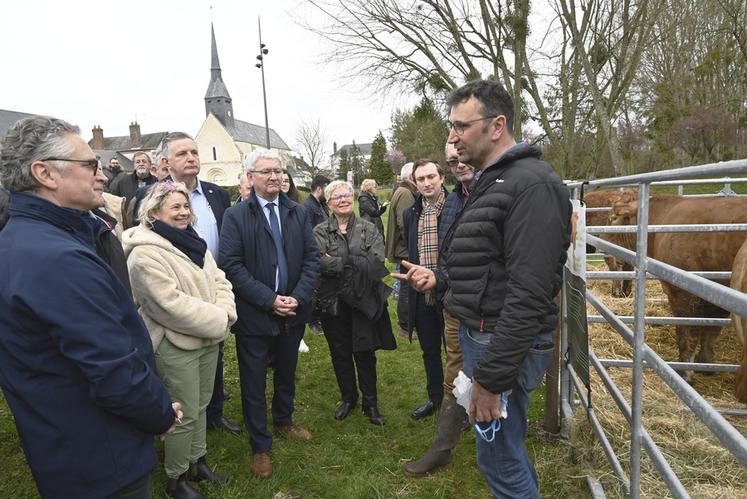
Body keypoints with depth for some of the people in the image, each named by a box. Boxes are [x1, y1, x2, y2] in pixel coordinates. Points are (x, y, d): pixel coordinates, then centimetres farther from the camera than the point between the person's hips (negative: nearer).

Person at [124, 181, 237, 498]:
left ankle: (196, 462, 39)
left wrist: (224, 312, -11)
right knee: (185, 415, 5)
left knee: (200, 406, 19)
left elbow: (219, 281, 8)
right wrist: (218, 320, -18)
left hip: (208, 339, 8)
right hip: (175, 345, -7)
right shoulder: (145, 253, -18)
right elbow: (170, 304, -24)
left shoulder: (192, 242, 8)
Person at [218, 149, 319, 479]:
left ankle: (284, 421, 46)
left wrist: (298, 297, -12)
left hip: (293, 312, 4)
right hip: (254, 315, -3)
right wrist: (269, 299, -19)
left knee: (286, 374, 22)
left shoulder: (298, 213, 4)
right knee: (254, 383, 9)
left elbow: (311, 257, 1)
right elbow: (231, 265, -14)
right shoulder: (236, 216, -8)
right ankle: (260, 447, 27)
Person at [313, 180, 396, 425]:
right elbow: (319, 263, -17)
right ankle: (348, 398, 36)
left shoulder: (369, 229, 2)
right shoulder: (319, 232, 0)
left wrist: (337, 262, -16)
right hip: (332, 303, 1)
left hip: (363, 302, 0)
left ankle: (370, 402, 28)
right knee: (340, 354, 14)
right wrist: (357, 264, -19)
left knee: (365, 353, 8)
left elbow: (376, 262, -13)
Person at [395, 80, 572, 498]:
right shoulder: (488, 183, 14)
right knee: (506, 448, 23)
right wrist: (440, 278, 4)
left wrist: (491, 377, -23)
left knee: (500, 460, 5)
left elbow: (529, 294, -24)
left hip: (507, 345, -9)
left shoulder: (532, 184, -18)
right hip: (477, 333, 10)